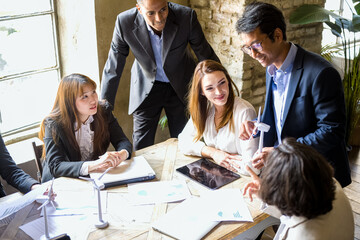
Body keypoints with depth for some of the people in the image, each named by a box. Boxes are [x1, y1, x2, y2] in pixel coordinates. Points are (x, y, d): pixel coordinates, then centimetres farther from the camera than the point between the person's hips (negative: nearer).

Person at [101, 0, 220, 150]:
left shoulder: (186, 17, -24)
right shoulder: (125, 22, -23)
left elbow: (207, 57, -10)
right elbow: (113, 68, -11)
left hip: (181, 86, 0)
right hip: (146, 87, 0)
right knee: (141, 147, 2)